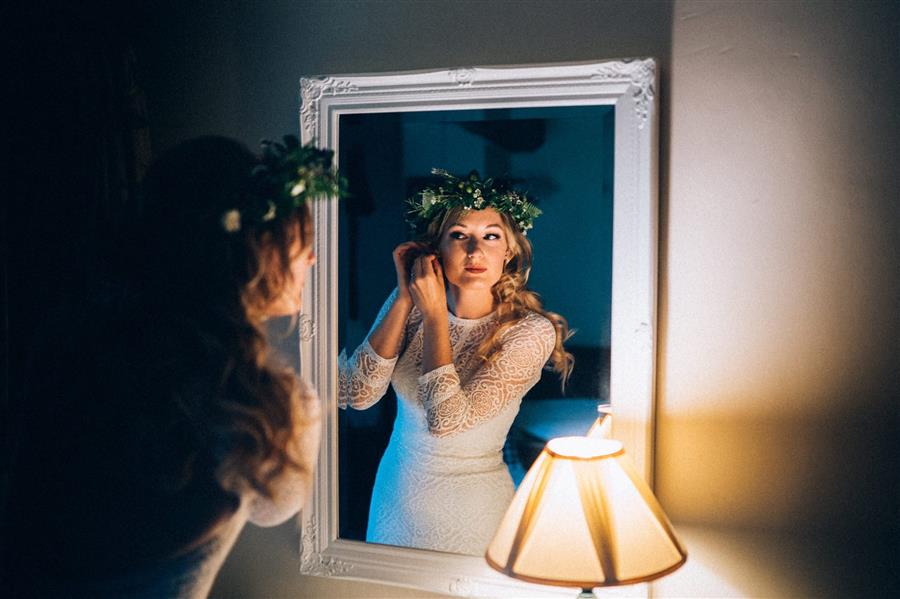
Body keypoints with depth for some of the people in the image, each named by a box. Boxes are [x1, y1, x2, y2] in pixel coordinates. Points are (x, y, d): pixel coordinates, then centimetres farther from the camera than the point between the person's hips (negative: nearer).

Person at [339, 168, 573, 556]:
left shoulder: (530, 331, -20)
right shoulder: (406, 303, -8)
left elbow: (447, 419, -27)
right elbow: (358, 394, -18)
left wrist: (434, 314, -24)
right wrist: (405, 298, -20)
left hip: (471, 510, -4)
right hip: (395, 494, 4)